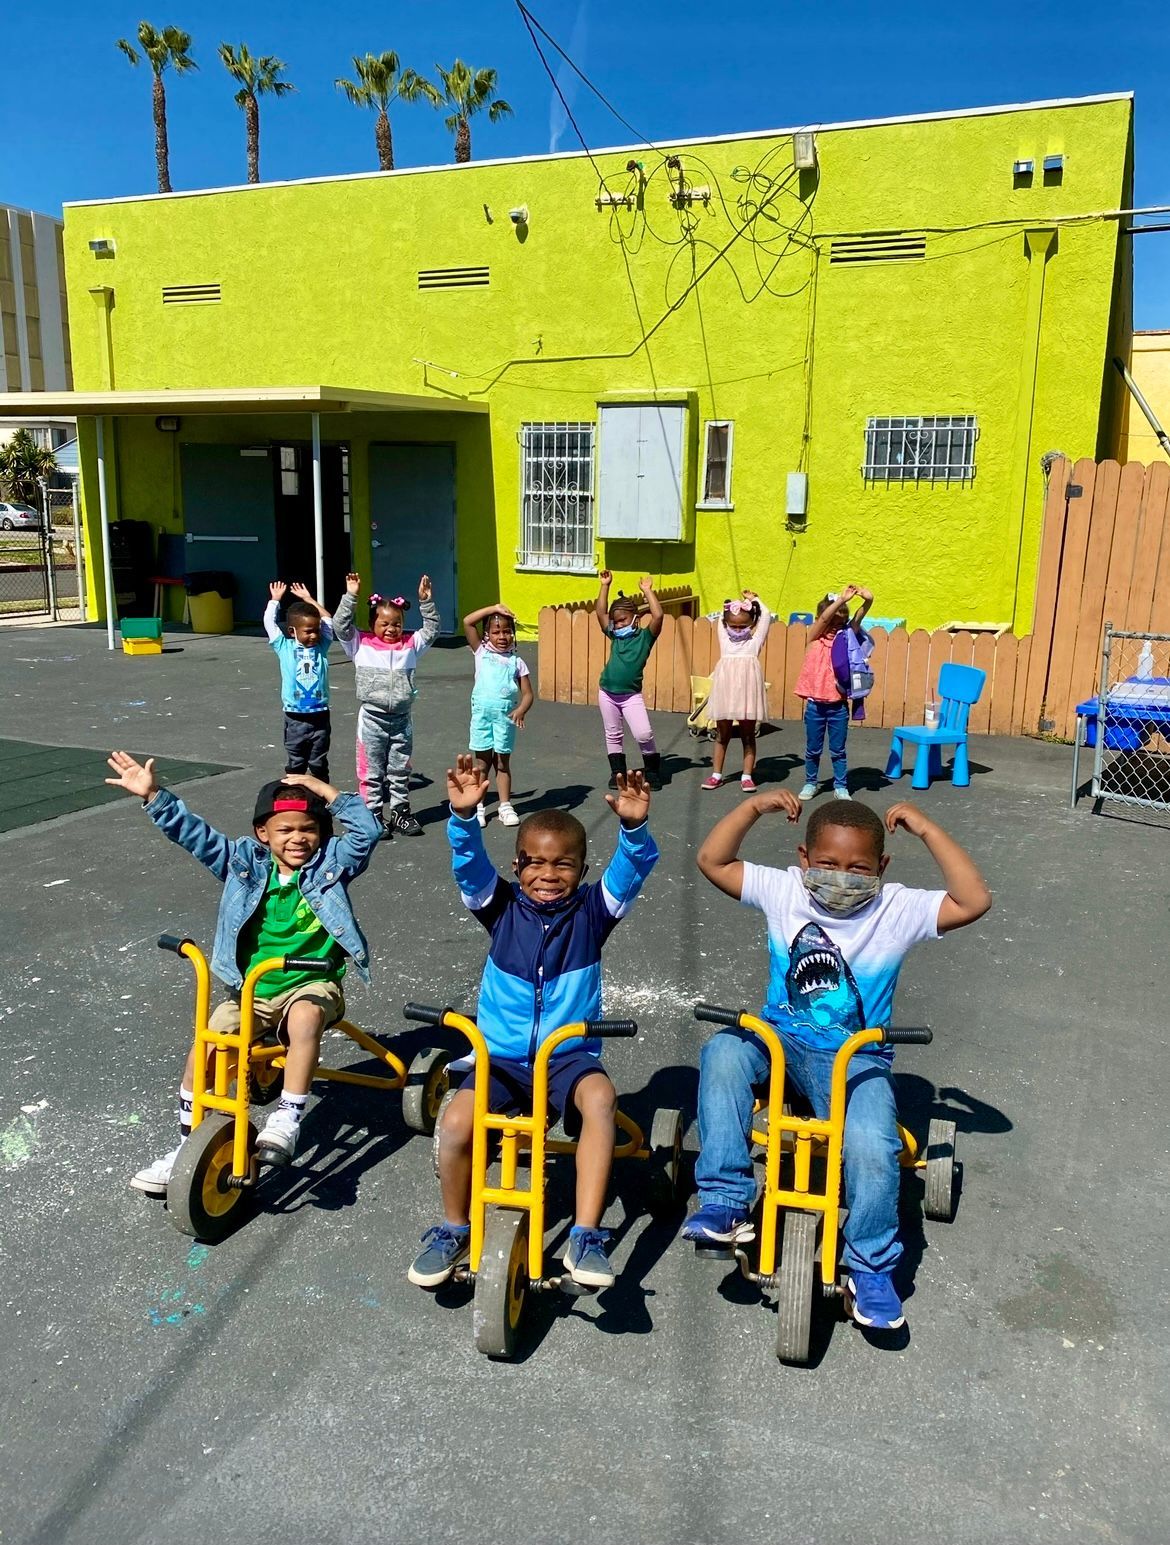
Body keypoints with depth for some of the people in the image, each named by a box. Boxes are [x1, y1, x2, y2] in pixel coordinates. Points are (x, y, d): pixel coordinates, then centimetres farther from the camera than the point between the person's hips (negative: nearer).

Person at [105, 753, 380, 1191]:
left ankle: (287, 1119, -29)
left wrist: (327, 791, -15)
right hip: (252, 990, 3)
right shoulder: (246, 863, 4)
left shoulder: (331, 863, -1)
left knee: (305, 1017, -36)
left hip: (312, 984, -3)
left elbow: (366, 832, -15)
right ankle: (187, 1142, 2)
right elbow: (194, 834, -1)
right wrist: (153, 796, -11)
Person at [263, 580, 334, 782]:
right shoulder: (285, 648, 0)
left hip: (320, 716, 1)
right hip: (295, 718, -1)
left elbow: (327, 620, 12)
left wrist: (308, 599, 16)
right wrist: (275, 599, 12)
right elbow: (269, 623, 1)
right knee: (295, 764, 9)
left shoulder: (321, 646, 4)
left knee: (319, 764, 10)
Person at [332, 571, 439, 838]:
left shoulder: (410, 645, 6)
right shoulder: (361, 644, -2)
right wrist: (350, 596, -17)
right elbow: (340, 626, -10)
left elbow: (431, 630, 9)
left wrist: (426, 601, -1)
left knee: (400, 771, 12)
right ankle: (374, 816, 13)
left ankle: (400, 813, 22)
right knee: (372, 772, 5)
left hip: (401, 719, 3)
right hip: (372, 718, -3)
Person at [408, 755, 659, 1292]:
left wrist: (634, 827, -38)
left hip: (569, 1055, -1)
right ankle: (454, 1228, 6)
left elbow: (633, 868, -17)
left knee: (599, 1095, -32)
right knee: (456, 1120, -23)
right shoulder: (501, 907, 0)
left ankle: (586, 1236, -23)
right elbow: (470, 863, -16)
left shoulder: (592, 910, -2)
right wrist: (464, 816, -36)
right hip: (500, 1056, 1)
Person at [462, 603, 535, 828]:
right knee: (482, 762, 6)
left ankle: (505, 806, 15)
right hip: (482, 713, 0)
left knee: (503, 762, 9)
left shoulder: (517, 662, 6)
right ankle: (478, 807, 13)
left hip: (505, 715, 0)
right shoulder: (482, 652, 5)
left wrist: (521, 709, -18)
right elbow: (467, 622, -4)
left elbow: (527, 693, 1)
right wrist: (493, 608, -5)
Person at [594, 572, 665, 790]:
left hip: (631, 695, -4)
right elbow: (600, 612, 5)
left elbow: (658, 615, -17)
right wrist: (605, 586, 3)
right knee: (613, 735, 11)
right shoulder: (615, 636, 8)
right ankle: (618, 772, 22)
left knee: (644, 734, -13)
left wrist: (647, 591, -13)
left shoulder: (645, 636, -3)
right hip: (607, 693, 5)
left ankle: (652, 771, 6)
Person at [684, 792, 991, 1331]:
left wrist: (926, 830, -19)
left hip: (855, 1058, -2)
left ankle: (871, 1266, 3)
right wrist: (755, 806, -11)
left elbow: (973, 901, -17)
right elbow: (712, 861, -2)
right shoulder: (783, 891, -1)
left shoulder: (898, 910, -6)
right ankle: (726, 1203, -22)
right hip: (778, 1039, 2)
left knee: (872, 1148, -27)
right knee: (723, 1052, -30)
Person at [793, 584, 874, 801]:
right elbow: (824, 618, -17)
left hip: (839, 705, 1)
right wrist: (842, 600, -27)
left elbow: (857, 619, -10)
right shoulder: (815, 637, 0)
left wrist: (867, 601, -28)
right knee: (813, 749, 11)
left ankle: (841, 786, 17)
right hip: (816, 704, -1)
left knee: (838, 750, 8)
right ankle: (810, 783, 25)